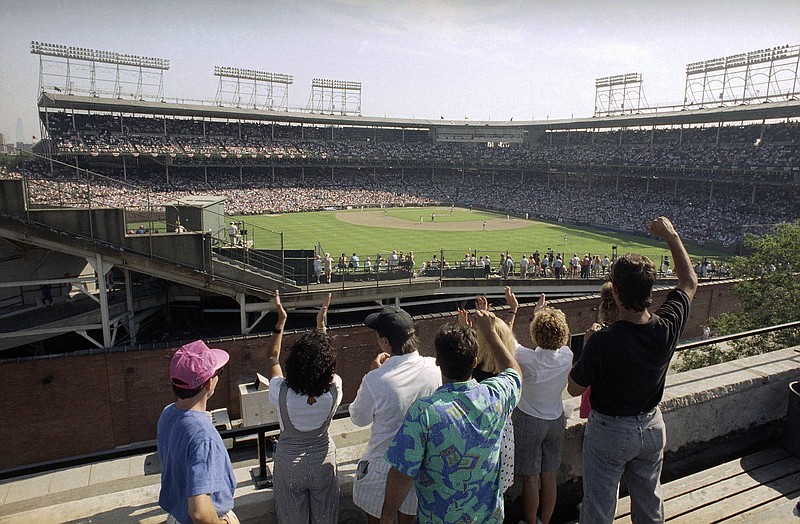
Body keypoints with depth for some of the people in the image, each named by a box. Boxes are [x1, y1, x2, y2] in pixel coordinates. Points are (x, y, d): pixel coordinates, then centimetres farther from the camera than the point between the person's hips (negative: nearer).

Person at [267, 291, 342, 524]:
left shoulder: (282, 394, -29)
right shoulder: (334, 392, -27)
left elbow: (272, 358, -10)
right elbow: (324, 357, -6)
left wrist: (281, 321, -7)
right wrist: (321, 323, -1)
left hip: (289, 464, -1)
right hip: (323, 462, 1)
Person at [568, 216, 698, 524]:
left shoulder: (602, 342, -34)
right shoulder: (668, 326, -20)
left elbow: (574, 389, -17)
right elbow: (689, 283, 2)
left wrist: (589, 342, -7)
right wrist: (672, 236, 6)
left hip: (609, 431, -5)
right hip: (652, 427, 5)